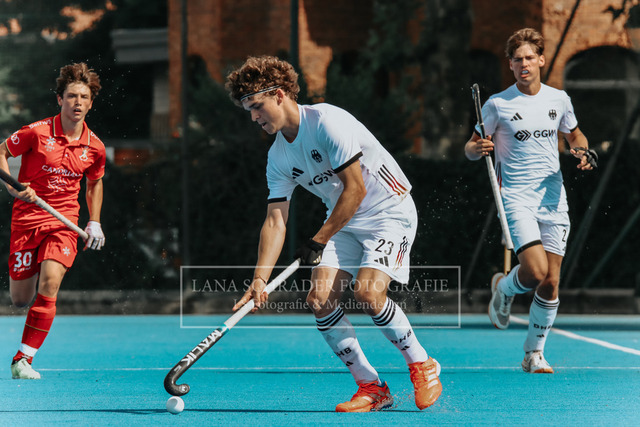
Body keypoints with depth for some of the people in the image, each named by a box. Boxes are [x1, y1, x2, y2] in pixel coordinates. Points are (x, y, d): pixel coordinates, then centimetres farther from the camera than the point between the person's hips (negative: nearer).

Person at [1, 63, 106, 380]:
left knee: (50, 283, -23)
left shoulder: (94, 147, 0)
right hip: (27, 217, -1)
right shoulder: (37, 132, -10)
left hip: (64, 222, 1)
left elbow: (95, 183, 19)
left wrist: (94, 223, 11)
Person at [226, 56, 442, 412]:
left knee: (368, 291, -25)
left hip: (390, 211, -7)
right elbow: (276, 221, 0)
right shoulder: (278, 157, 2)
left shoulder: (327, 122, -21)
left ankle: (422, 366, -3)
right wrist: (260, 280, -12)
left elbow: (355, 188, -22)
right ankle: (371, 387, 0)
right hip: (344, 223, 8)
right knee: (320, 299, -11)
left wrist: (319, 242, -16)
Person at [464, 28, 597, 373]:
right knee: (535, 271, -21)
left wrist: (583, 152, 2)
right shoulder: (497, 104, -3)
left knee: (550, 283, 0)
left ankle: (534, 353, 16)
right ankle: (504, 288, 14)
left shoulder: (559, 100, 7)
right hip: (516, 198, -4)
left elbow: (575, 135, 24)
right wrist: (479, 148, -20)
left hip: (553, 200, 4)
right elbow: (470, 148, 4)